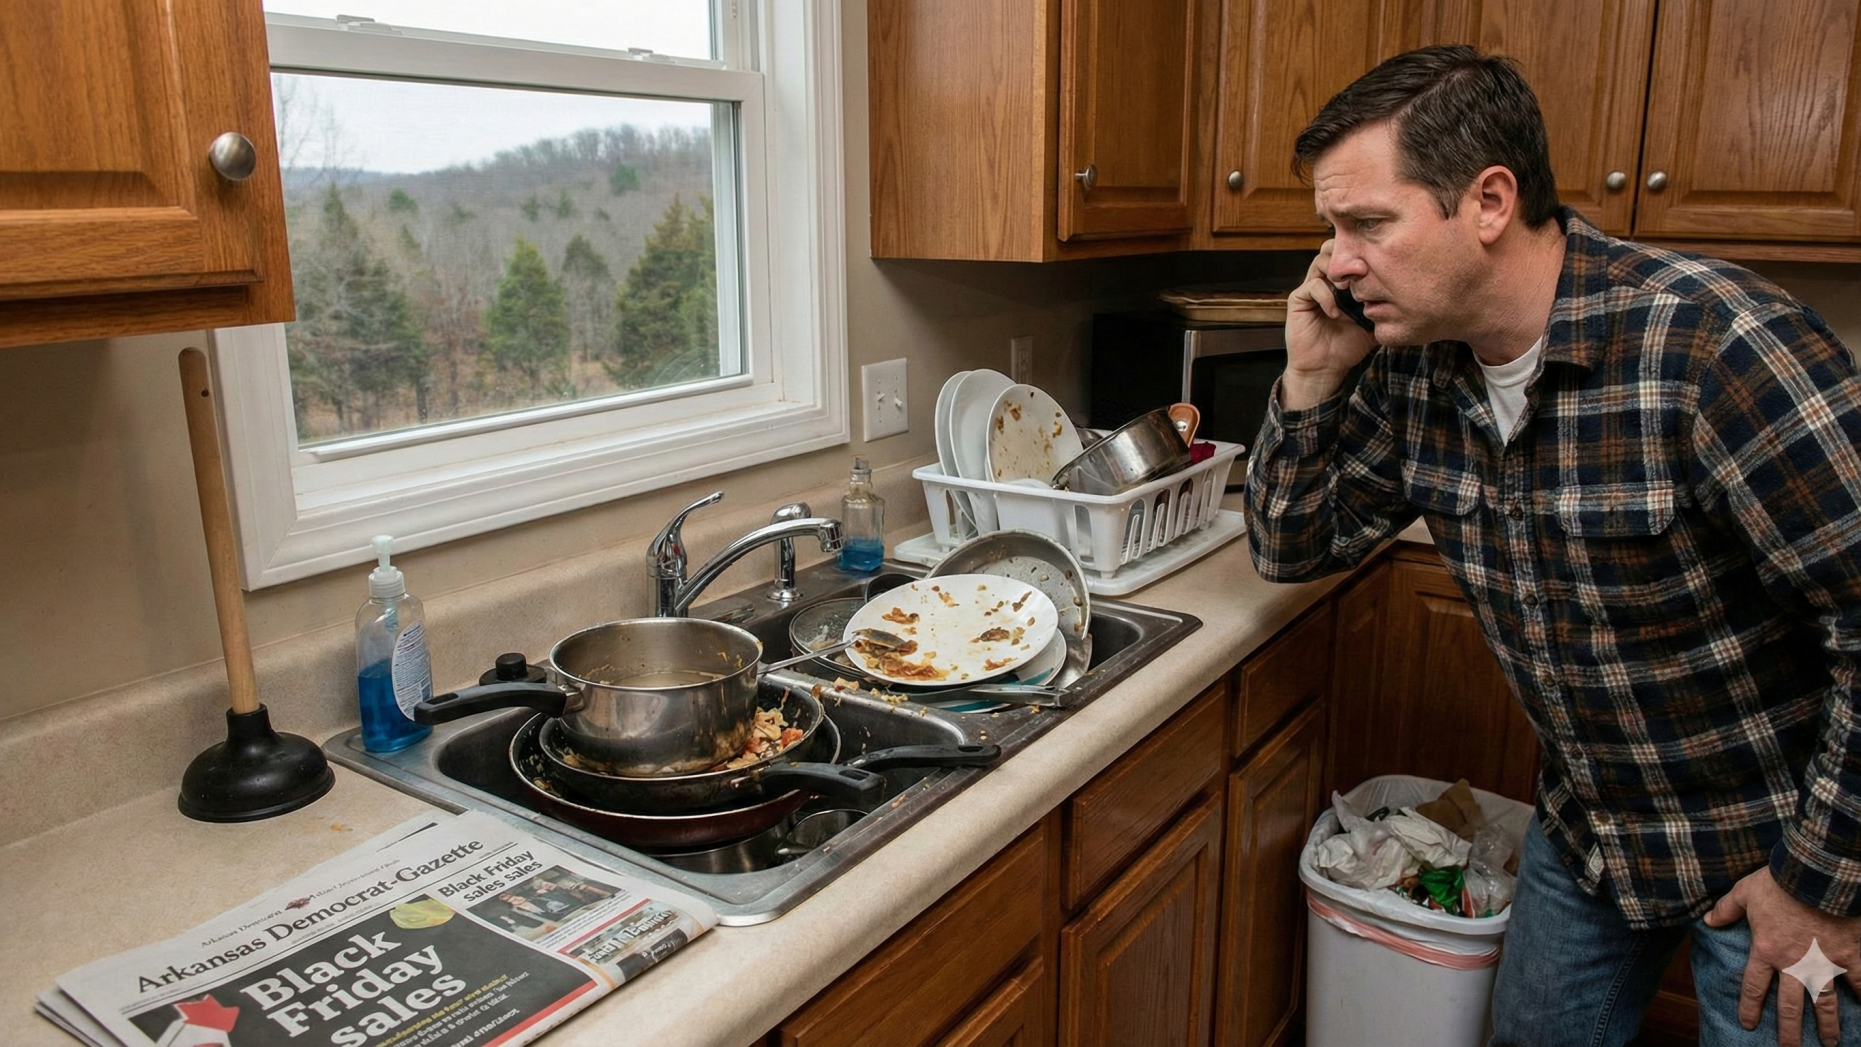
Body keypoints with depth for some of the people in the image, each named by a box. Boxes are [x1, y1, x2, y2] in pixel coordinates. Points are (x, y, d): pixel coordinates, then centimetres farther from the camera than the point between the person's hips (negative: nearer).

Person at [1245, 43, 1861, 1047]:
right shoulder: (1414, 369, -8)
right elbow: (1294, 549, 0)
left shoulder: (1709, 340, -29)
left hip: (1775, 847, -5)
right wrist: (1312, 381, -16)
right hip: (1582, 829, 6)